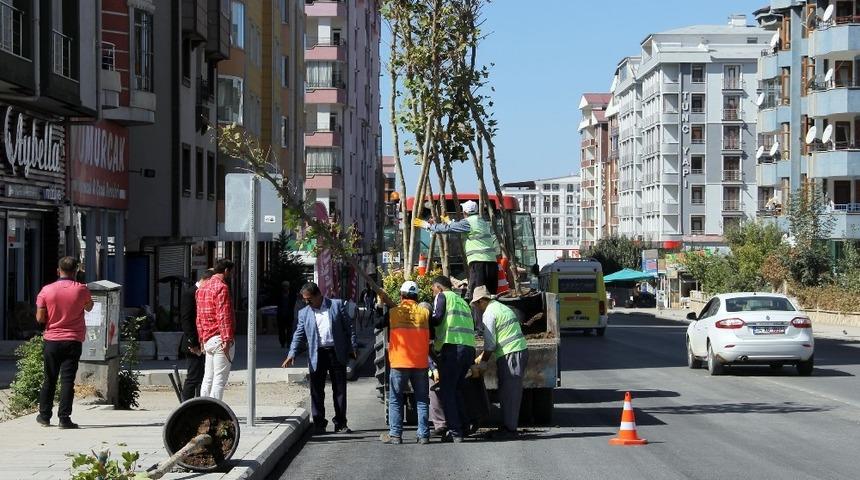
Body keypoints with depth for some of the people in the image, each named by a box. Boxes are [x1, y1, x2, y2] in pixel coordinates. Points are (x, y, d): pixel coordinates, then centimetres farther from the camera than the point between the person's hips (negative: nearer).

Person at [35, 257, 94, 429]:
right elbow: (89, 307, 14)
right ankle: (64, 418, -6)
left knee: (49, 379, 13)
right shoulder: (82, 290, -7)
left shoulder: (46, 290, -5)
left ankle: (44, 416, 20)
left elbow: (40, 318, -2)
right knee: (68, 379, -1)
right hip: (73, 342, -1)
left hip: (52, 341, 2)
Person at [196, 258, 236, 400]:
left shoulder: (202, 288, 17)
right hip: (220, 339, -9)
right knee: (219, 380, -8)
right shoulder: (221, 287, -10)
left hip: (207, 340, 9)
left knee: (208, 378, 11)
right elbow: (223, 316, -18)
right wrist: (227, 340, -20)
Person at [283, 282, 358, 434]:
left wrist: (353, 347, 0)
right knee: (317, 392, 1)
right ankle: (319, 424, 9)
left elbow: (349, 328, 5)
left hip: (336, 353, -1)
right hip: (317, 355, 1)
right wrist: (292, 354, -9)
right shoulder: (304, 313, 8)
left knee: (340, 390, 4)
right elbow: (299, 335, 5)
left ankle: (340, 424, 11)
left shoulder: (337, 305, 3)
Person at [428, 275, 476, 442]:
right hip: (469, 347, 7)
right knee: (458, 389, 19)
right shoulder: (461, 300, 27)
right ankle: (463, 427, 18)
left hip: (452, 347, -7)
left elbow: (437, 319, -10)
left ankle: (455, 431, -9)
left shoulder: (442, 296, 5)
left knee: (447, 391, -3)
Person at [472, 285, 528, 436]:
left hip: (509, 355, -9)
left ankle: (509, 427, -4)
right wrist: (484, 355, 25)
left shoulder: (489, 314, -8)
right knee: (514, 391, 11)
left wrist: (482, 359, 4)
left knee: (507, 392, -5)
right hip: (521, 350, 9)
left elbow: (490, 344, -10)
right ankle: (510, 425, 14)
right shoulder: (504, 308, 21)